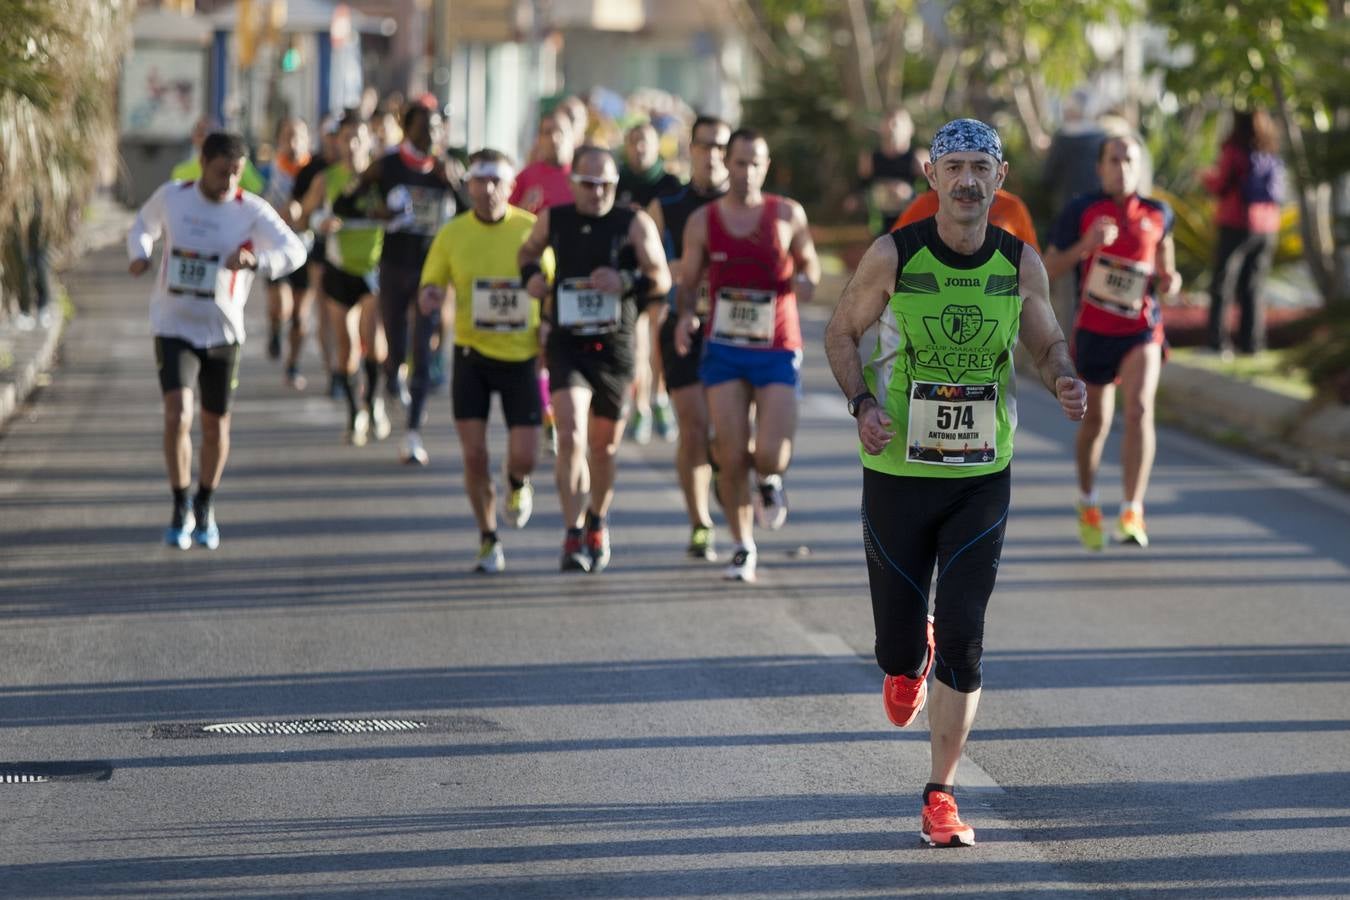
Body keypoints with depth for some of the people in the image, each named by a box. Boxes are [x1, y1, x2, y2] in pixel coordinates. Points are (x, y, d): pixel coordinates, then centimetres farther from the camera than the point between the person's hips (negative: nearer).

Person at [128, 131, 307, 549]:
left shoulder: (251, 210, -9)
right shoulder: (171, 196, -3)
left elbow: (295, 251, -20)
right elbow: (144, 224, 19)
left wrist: (256, 261, -39)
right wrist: (139, 253, -3)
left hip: (223, 331, 1)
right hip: (174, 327, 0)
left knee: (215, 424, 11)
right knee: (178, 414, -17)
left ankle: (205, 507, 34)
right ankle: (181, 508, -1)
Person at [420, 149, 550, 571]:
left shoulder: (532, 230, -4)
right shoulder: (451, 234, -1)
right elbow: (429, 291, 5)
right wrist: (431, 298, -18)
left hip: (521, 356, -1)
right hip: (472, 353, 1)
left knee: (524, 454, -6)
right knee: (474, 453, -4)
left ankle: (518, 485, 32)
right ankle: (488, 540, 14)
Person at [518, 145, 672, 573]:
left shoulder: (635, 224, -1)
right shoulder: (553, 220, 5)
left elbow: (662, 280, -5)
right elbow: (528, 253, 25)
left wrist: (626, 282, -23)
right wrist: (531, 276, 2)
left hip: (614, 345, 0)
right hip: (566, 343, 0)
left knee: (604, 445, 13)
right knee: (570, 437, -18)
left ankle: (597, 523, 37)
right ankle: (573, 536, -16)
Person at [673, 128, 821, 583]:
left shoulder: (788, 215, 0)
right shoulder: (703, 221, 2)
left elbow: (808, 260, 13)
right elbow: (688, 280, 9)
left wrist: (806, 280, -11)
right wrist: (685, 315, -11)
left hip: (778, 351, -1)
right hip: (724, 349, 1)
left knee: (770, 455, -12)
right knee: (731, 456, -5)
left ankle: (768, 481, 27)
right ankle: (743, 546, 13)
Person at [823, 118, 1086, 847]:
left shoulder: (1020, 263, -3)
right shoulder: (893, 256, -9)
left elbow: (1047, 344, 11)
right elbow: (841, 332, 3)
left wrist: (1063, 381, -13)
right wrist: (862, 404, -14)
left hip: (982, 479, 1)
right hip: (897, 473, -1)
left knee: (962, 644, -8)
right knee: (900, 647, 6)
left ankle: (940, 797, 6)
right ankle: (909, 659, 46)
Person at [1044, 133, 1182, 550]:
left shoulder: (1158, 214, 3)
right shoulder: (1080, 211, -5)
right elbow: (1048, 269, -4)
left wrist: (1170, 281, -2)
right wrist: (1085, 246, -20)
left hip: (1142, 331, 0)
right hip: (1093, 331, 0)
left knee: (1139, 409, -20)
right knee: (1096, 420, 11)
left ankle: (1132, 514, -23)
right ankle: (1087, 501, 37)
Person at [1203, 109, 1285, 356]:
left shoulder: (1234, 151, -9)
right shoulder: (1272, 155, 8)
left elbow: (1221, 187, -9)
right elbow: (1276, 190, 14)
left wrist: (1208, 177, 13)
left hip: (1236, 224, -5)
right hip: (1267, 227, 5)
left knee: (1222, 285, 0)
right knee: (1253, 286, 12)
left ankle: (1218, 341, -6)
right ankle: (1252, 341, 9)